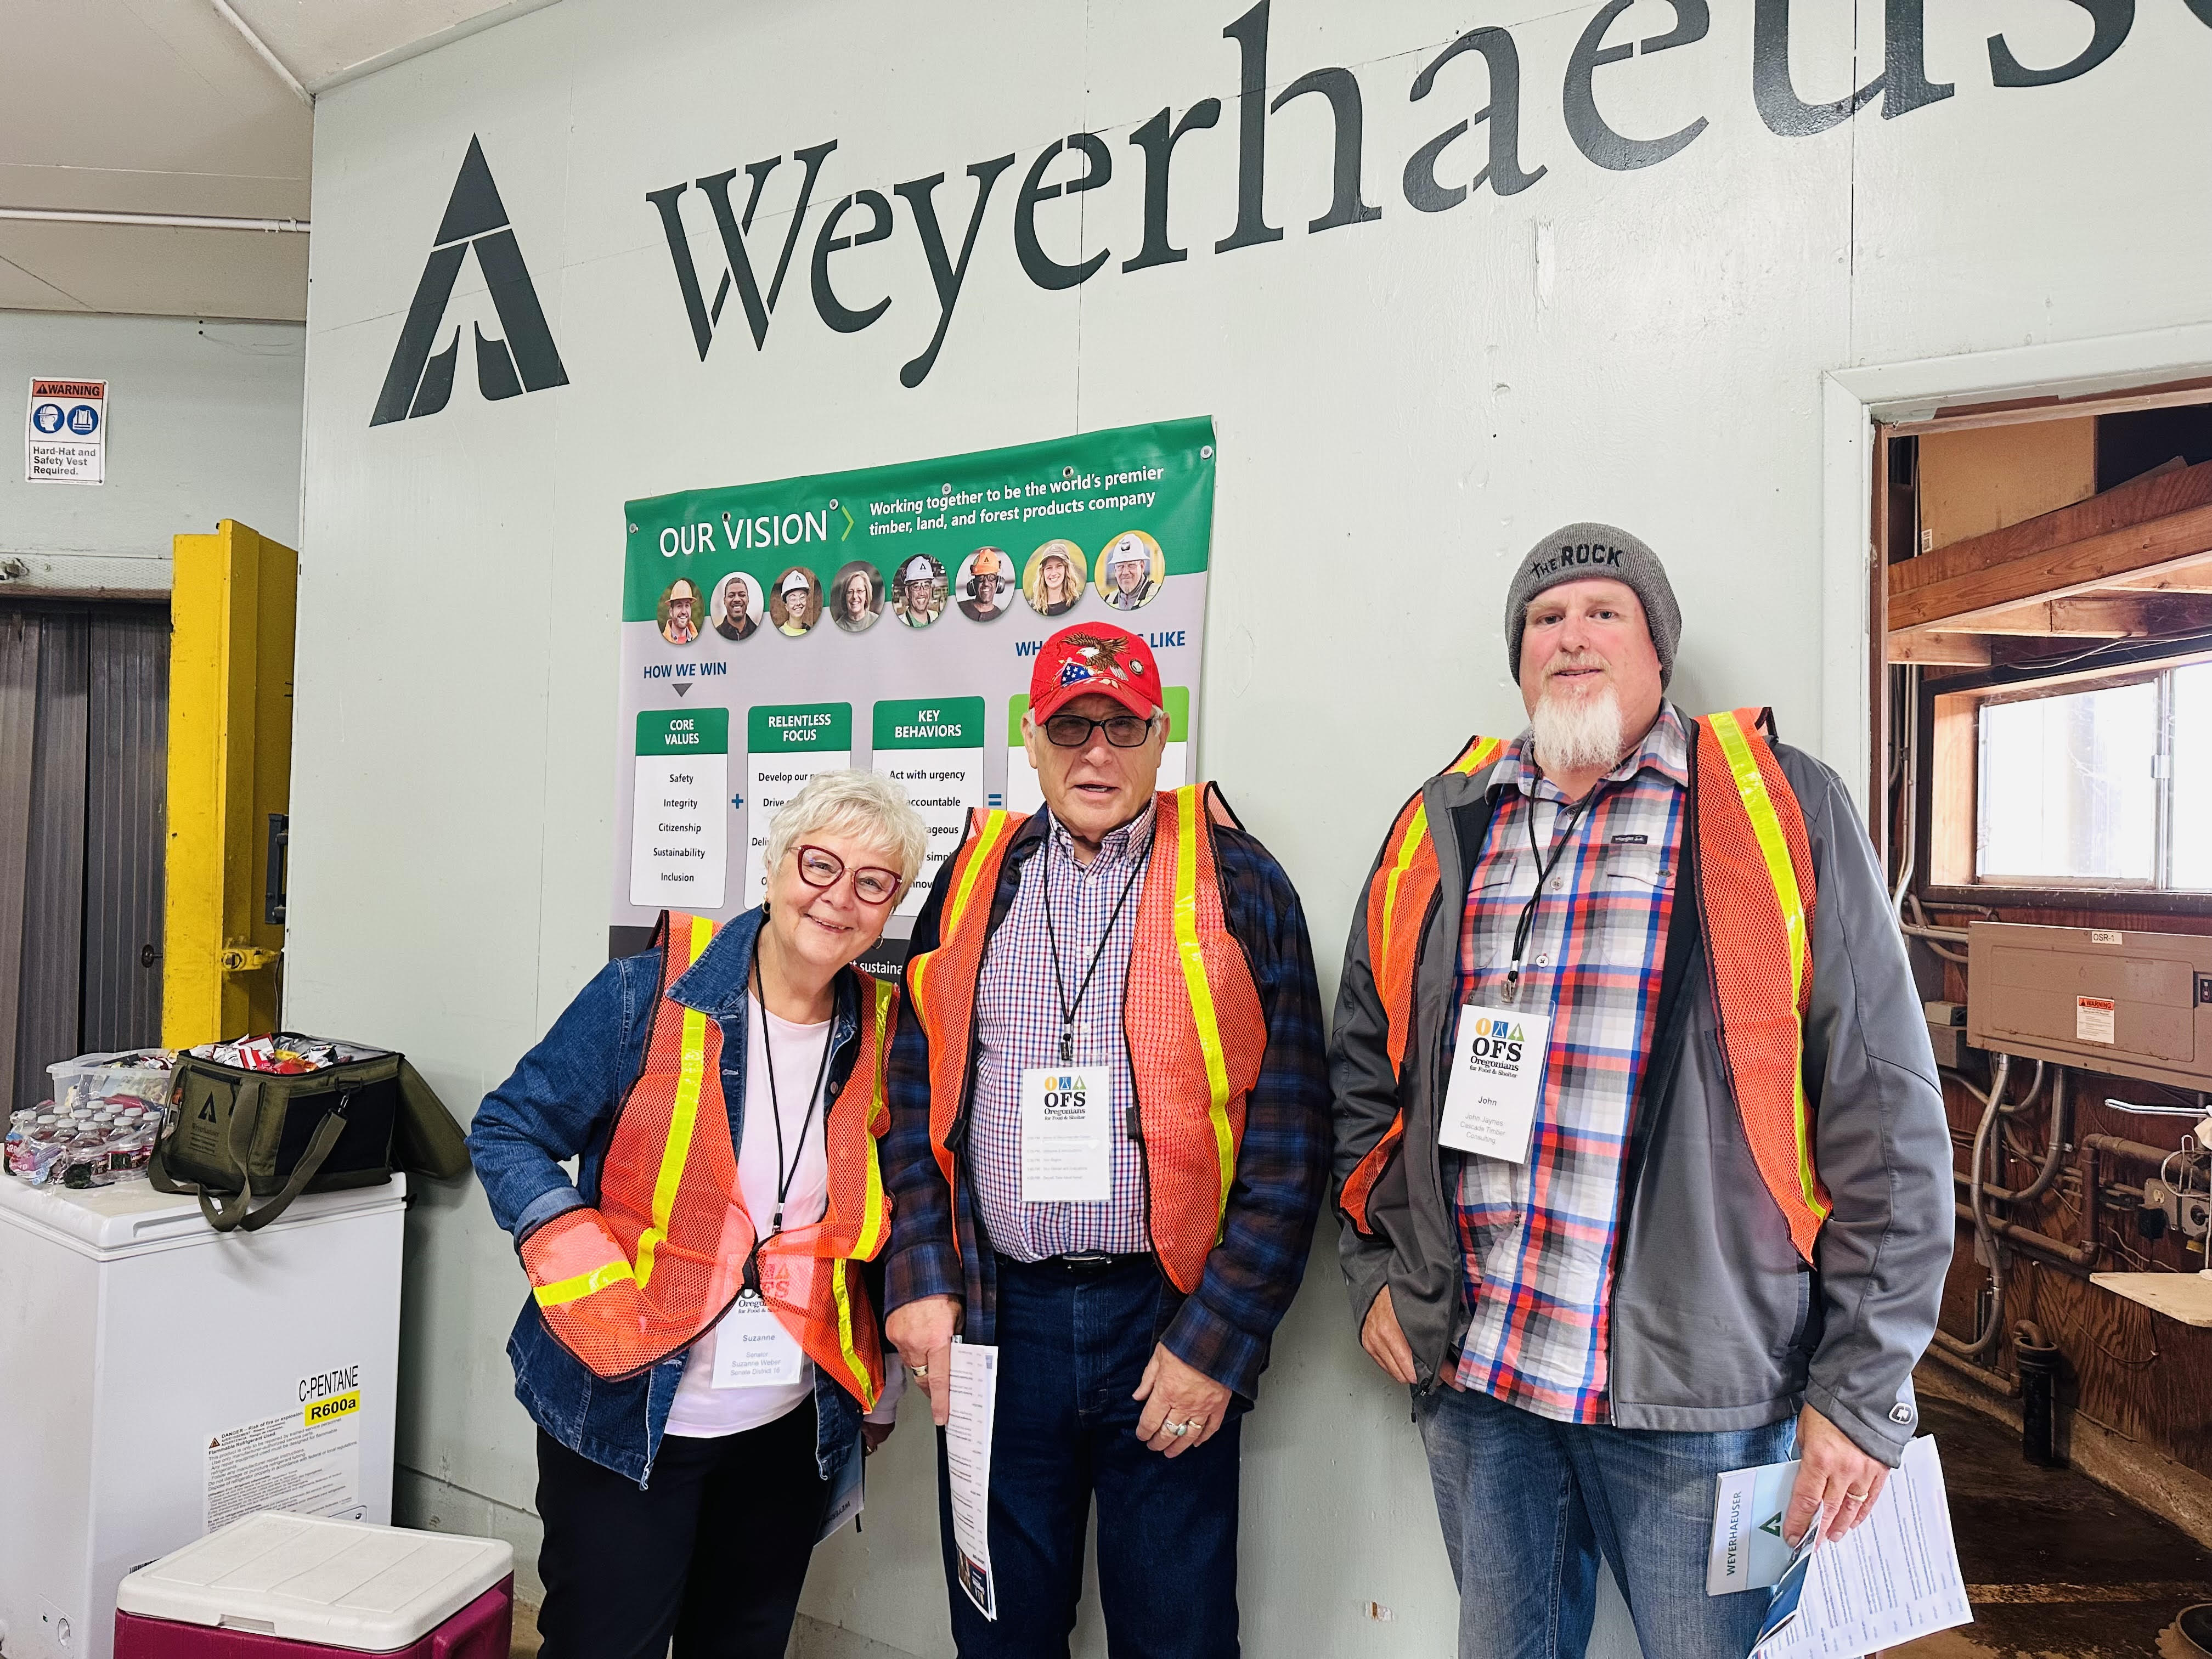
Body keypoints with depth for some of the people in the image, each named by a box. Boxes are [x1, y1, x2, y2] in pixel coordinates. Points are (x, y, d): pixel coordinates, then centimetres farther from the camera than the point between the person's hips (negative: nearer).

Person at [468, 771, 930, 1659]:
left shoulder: (886, 1039, -1)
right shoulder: (647, 996, -12)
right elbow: (508, 1132, -6)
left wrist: (878, 1396, 12)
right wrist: (584, 1273, -19)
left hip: (792, 1434, 4)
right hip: (624, 1415, -3)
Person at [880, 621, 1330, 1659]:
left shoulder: (1238, 886, -4)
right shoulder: (975, 880, 5)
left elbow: (1289, 1136, -6)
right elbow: (915, 1096, 8)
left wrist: (1217, 1337, -8)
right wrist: (921, 1280, 0)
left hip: (1171, 1320, -2)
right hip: (993, 1316, 3)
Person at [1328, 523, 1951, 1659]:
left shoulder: (1780, 811, -4)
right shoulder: (1442, 830, 6)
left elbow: (1885, 1108, -5)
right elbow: (1365, 1067, 14)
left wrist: (1865, 1385, -6)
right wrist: (1374, 1267, 8)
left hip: (1703, 1395, -3)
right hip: (1473, 1375, 4)